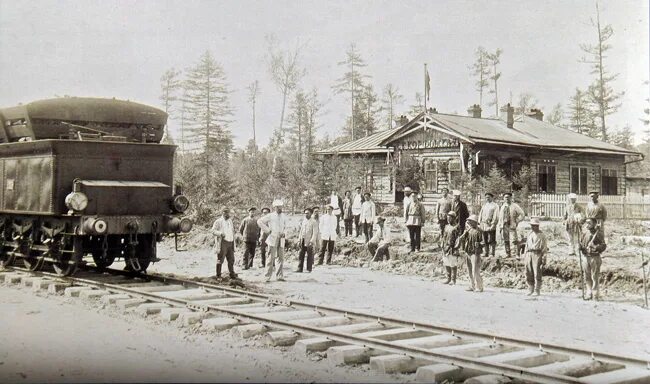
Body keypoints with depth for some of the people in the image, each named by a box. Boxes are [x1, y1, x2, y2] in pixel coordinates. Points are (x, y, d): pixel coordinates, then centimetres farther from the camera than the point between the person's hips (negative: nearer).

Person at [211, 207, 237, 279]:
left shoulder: (230, 221, 19)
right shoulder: (218, 221, -3)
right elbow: (213, 230, -8)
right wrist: (220, 233, -21)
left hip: (230, 242, 6)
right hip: (222, 242, -6)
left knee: (231, 259, 7)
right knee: (220, 259, -3)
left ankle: (232, 274, 17)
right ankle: (218, 275, 4)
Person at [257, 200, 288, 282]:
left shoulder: (284, 217, 11)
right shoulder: (270, 216, 0)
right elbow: (259, 221, -1)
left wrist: (284, 233, -4)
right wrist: (267, 230, -5)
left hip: (281, 239, 4)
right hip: (273, 239, -4)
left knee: (281, 258, 4)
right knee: (271, 258, -5)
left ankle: (279, 276, 12)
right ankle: (268, 277, -1)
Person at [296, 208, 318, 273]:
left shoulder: (313, 222, -3)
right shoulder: (303, 221, 15)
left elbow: (314, 233, -8)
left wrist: (312, 241, -16)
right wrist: (299, 240, 11)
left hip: (309, 241, -5)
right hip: (303, 241, 5)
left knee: (309, 255, -1)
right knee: (301, 255, 2)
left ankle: (309, 269, 6)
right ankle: (300, 268, 5)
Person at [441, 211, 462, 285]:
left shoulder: (456, 227, -9)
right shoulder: (446, 227, 14)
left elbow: (458, 238, -13)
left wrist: (455, 248, -18)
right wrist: (443, 247, 15)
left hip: (453, 248, -7)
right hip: (446, 248, 7)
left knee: (453, 265, -2)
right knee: (446, 264, 11)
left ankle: (453, 280, 4)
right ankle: (448, 279, 20)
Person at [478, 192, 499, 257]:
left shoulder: (495, 206, 1)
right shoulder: (484, 205, 18)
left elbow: (496, 216, -7)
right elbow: (480, 214, 18)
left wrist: (493, 225, -15)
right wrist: (479, 223, 7)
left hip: (491, 226, -5)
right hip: (484, 226, 5)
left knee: (492, 241, -4)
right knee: (485, 241, 7)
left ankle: (493, 254, 2)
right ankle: (486, 253, 14)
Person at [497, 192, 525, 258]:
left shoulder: (514, 206, 0)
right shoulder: (503, 207, 15)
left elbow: (522, 214, -2)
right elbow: (500, 217, 19)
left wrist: (516, 221, -5)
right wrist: (500, 226, 12)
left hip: (512, 226, -5)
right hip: (504, 226, 5)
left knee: (515, 240, -10)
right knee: (506, 241, 8)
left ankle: (517, 254, -7)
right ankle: (508, 254, 16)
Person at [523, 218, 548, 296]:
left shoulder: (542, 235, 4)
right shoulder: (529, 235, 20)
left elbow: (544, 248, 0)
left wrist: (544, 259, -7)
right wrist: (524, 257, 15)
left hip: (537, 254, -5)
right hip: (529, 254, 5)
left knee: (537, 273, -8)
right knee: (528, 273, 2)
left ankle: (537, 291, -3)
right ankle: (530, 289, 13)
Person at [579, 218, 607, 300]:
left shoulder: (599, 233, -4)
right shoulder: (585, 233, 12)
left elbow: (603, 245, -9)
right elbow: (580, 243, 21)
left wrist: (596, 247, -26)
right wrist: (581, 247, -2)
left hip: (595, 257, -5)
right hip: (585, 257, 5)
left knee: (595, 277, -4)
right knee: (587, 277, 9)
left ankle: (596, 294, 2)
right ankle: (589, 293, 17)